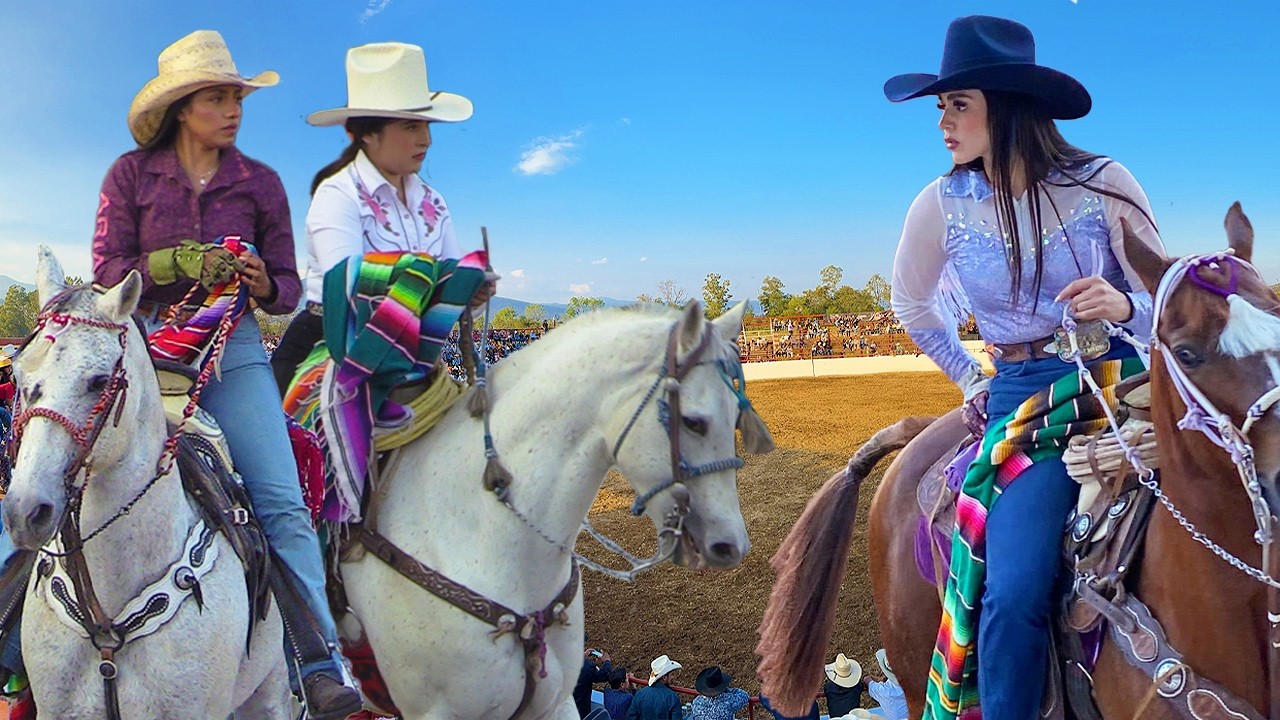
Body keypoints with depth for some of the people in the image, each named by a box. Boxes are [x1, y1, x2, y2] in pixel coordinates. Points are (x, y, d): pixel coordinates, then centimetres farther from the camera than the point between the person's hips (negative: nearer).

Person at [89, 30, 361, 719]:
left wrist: (263, 282, -14)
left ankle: (319, 663, -14)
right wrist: (177, 262, -17)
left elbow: (287, 288, 9)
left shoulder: (261, 183, 8)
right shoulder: (131, 174, 5)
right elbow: (106, 270, -1)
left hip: (233, 350, 0)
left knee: (282, 501, -14)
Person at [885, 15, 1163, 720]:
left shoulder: (1103, 184, -3)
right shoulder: (942, 204, 0)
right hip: (1023, 401, -1)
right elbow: (912, 305, 18)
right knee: (1013, 596, -20)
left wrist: (1126, 306, -18)